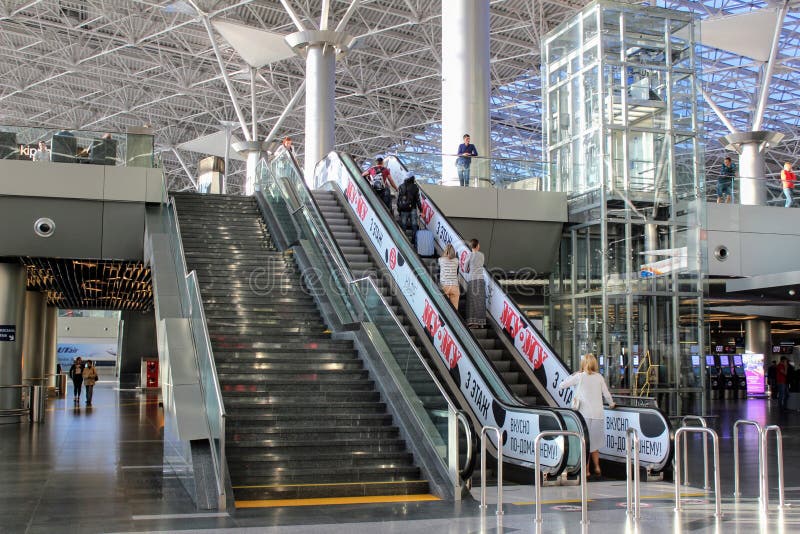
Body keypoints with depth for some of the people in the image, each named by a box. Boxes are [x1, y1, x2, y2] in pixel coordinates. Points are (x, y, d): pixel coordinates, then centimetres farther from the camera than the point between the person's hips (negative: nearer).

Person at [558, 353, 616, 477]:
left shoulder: (579, 376, -3)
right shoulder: (599, 377, 6)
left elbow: (561, 386, -1)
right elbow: (606, 394, 9)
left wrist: (573, 376, 15)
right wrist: (611, 404, 29)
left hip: (585, 414, -3)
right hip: (598, 415, 3)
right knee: (595, 442, 16)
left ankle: (586, 470, 4)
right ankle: (597, 467, 15)